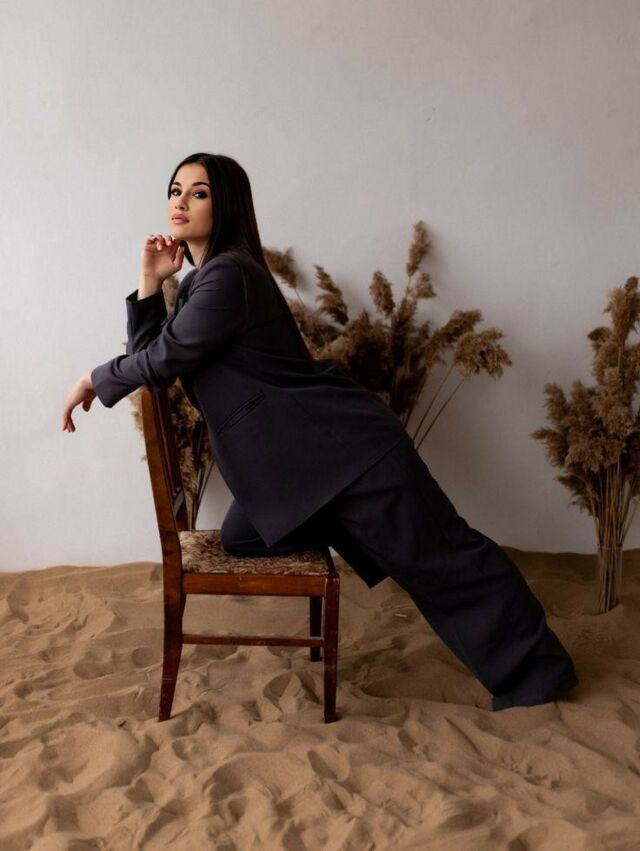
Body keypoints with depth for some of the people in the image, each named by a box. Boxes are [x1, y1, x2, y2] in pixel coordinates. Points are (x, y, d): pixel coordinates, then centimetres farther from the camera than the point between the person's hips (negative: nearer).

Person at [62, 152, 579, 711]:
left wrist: (93, 380, 2)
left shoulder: (228, 276, -16)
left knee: (440, 555, -2)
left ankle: (536, 670, 13)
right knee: (242, 538, 9)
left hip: (342, 447, -10)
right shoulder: (199, 283, 15)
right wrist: (150, 282, 4)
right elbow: (150, 356, 14)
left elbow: (162, 360, -15)